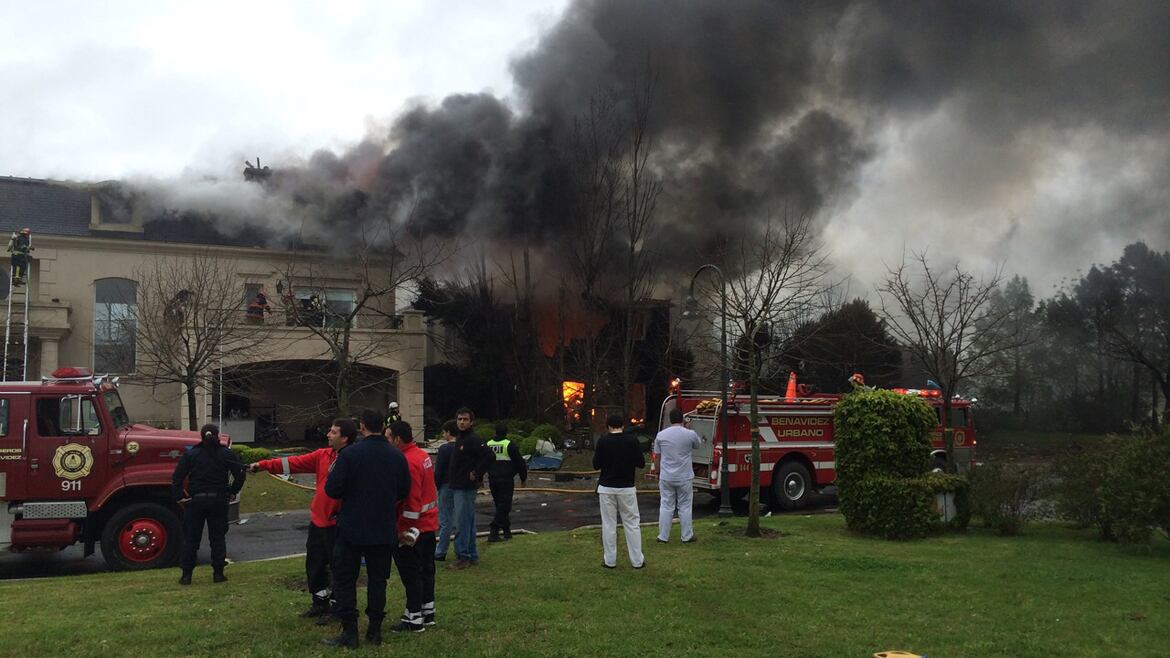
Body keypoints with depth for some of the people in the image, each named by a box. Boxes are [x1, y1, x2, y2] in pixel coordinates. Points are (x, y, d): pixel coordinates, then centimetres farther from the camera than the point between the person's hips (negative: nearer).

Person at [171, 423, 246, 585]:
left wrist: (178, 497, -3)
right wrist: (232, 492, 6)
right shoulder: (226, 454, 0)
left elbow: (177, 477, -8)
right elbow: (240, 474, -4)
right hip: (219, 500, 1)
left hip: (196, 500, 0)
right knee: (218, 537, 9)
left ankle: (186, 575, 9)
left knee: (191, 538, 8)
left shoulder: (190, 455, -2)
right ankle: (218, 573, 9)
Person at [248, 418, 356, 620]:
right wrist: (263, 465, -2)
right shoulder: (323, 455, 5)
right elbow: (295, 463, 3)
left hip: (337, 524, -8)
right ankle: (320, 604, 35)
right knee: (314, 564, 18)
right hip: (318, 520, 8)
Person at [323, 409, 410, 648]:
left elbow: (332, 489, -14)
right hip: (384, 530, 4)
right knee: (378, 579, 13)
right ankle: (375, 630, 17)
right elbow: (404, 492, 7)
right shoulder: (397, 457, -1)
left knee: (344, 578, 7)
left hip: (352, 529, -4)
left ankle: (349, 632, 5)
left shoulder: (349, 454, -14)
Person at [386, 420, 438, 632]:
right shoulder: (423, 455, 9)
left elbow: (411, 501, -24)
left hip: (412, 529, -10)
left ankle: (414, 619, 7)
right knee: (426, 569, 17)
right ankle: (427, 613, 27)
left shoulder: (407, 462, -22)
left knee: (411, 574, 0)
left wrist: (405, 530, -20)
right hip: (429, 524, 10)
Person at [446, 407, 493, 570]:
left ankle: (463, 557, -4)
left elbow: (489, 457, -24)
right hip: (457, 487, 10)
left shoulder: (473, 440, -15)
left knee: (462, 523, -8)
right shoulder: (459, 439, 15)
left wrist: (476, 474, -19)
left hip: (466, 488, -10)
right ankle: (472, 556, 20)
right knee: (468, 523, 14)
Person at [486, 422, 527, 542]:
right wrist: (524, 478, 5)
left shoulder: (488, 445, 7)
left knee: (501, 506, 16)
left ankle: (507, 532, 22)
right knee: (504, 506, -4)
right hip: (506, 480, -6)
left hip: (492, 480, 6)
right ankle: (494, 533, -15)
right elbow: (519, 463, -6)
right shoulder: (510, 445, -9)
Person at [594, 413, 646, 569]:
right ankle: (637, 560, 9)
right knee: (632, 523, 8)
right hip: (626, 488, 0)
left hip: (606, 488, 0)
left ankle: (610, 561, 12)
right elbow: (641, 463, -3)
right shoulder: (631, 440, -6)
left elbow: (596, 464, -5)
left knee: (609, 524, 7)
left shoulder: (603, 441, -7)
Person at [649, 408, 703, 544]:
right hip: (684, 477, -2)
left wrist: (657, 472, 17)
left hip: (666, 477, 2)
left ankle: (663, 536, 12)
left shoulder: (661, 435, -3)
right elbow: (698, 444, 14)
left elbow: (657, 457, 5)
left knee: (666, 507, 8)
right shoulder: (690, 434, -9)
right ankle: (687, 536, 15)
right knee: (685, 507, 9)